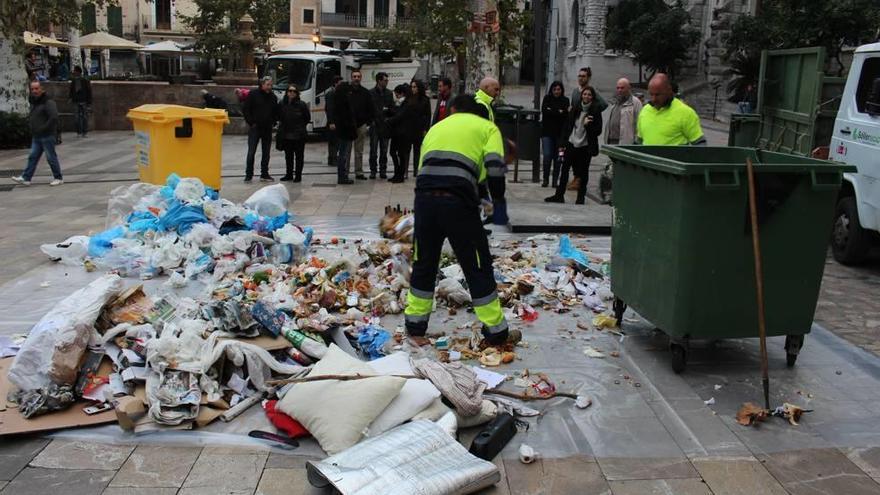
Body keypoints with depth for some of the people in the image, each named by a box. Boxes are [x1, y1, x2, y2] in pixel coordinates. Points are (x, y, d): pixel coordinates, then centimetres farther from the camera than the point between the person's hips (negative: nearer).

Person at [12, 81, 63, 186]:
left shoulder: (48, 102, -14)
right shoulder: (33, 102, 14)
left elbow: (54, 118, -25)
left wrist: (44, 128, -21)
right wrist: (29, 121, 13)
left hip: (47, 136, -8)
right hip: (36, 137, 8)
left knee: (51, 158, -1)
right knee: (32, 157, 6)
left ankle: (58, 178, 9)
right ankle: (26, 178, 6)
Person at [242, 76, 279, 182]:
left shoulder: (273, 96, 8)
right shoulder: (253, 94, -4)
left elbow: (276, 112, 18)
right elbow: (245, 109, -3)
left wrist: (273, 122, 5)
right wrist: (251, 122, -8)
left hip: (267, 129, 4)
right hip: (255, 128, -4)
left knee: (266, 153, 8)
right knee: (251, 152, -4)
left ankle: (264, 174, 15)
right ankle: (249, 175, 3)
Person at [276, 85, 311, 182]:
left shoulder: (301, 104, -8)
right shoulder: (282, 104, 1)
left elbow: (307, 118, 1)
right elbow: (279, 116, 16)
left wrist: (301, 126, 1)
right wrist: (281, 124, 6)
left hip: (299, 135, -4)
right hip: (286, 134, 4)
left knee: (299, 156, 3)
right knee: (288, 156, 13)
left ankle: (298, 175, 9)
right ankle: (289, 174, 22)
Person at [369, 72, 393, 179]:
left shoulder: (389, 93, 10)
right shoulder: (370, 93, -3)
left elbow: (392, 108, 11)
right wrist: (371, 121, -14)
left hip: (385, 125, 3)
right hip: (374, 125, -3)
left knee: (384, 150, 7)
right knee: (373, 149, 0)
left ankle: (383, 171, 14)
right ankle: (373, 170, 8)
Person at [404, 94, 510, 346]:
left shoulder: (436, 127, 29)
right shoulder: (487, 127, 16)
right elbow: (495, 168, -1)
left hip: (424, 197, 4)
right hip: (458, 201, -3)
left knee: (423, 263, 21)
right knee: (478, 268, 11)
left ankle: (415, 325, 32)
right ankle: (495, 330, 21)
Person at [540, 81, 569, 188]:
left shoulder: (565, 100, 6)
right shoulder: (547, 99, 8)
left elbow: (566, 116, -8)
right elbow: (544, 111, -8)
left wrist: (551, 111, -13)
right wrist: (558, 112, -10)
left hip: (560, 133, 0)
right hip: (547, 132, 0)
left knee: (557, 157, 2)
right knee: (547, 156, -8)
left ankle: (555, 180, 10)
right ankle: (545, 179, 3)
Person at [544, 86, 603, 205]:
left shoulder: (595, 111, -3)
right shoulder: (575, 109, 7)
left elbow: (598, 130, -4)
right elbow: (567, 126, 10)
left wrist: (587, 125, -20)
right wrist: (563, 142, 6)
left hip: (585, 146, -3)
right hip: (572, 144, 3)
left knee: (583, 172, 6)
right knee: (564, 169, 1)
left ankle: (581, 196, 16)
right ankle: (559, 195, 8)